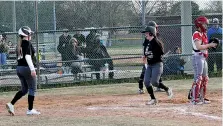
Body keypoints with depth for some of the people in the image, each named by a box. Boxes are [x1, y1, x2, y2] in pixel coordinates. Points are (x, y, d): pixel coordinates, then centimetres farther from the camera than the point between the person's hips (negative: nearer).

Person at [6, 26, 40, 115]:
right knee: (32, 89, 3)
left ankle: (11, 104, 3)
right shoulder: (27, 43, -11)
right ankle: (30, 110, 4)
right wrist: (32, 69, -25)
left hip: (19, 68, 8)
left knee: (24, 89, 17)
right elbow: (27, 56, -21)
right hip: (26, 68, -8)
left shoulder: (19, 44, 13)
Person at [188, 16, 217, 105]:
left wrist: (211, 45, 2)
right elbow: (199, 47, -24)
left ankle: (202, 98, 21)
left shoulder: (203, 34, 16)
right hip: (197, 57, -10)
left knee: (205, 78, 13)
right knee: (198, 78, -12)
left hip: (203, 58, 10)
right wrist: (209, 45, -20)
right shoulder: (197, 34, -13)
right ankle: (194, 98, -11)